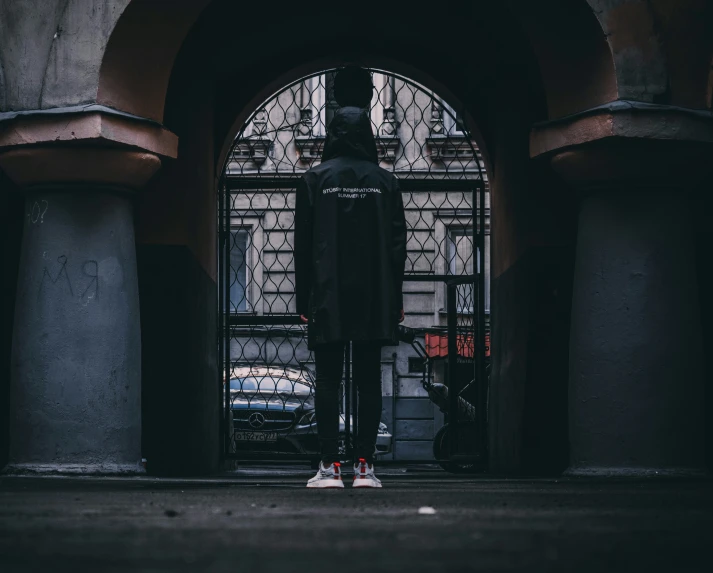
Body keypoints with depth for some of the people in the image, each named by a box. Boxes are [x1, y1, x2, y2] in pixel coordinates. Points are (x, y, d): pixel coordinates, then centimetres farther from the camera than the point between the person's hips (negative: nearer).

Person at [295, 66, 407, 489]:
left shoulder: (315, 180, 1)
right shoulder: (385, 181, 5)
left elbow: (303, 244, 1)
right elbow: (398, 243, 4)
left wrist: (304, 298, 4)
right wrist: (395, 298, 9)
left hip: (328, 298, -1)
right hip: (374, 296, 1)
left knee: (328, 381, 0)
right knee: (369, 381, 3)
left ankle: (330, 466, -4)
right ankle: (365, 466, 0)